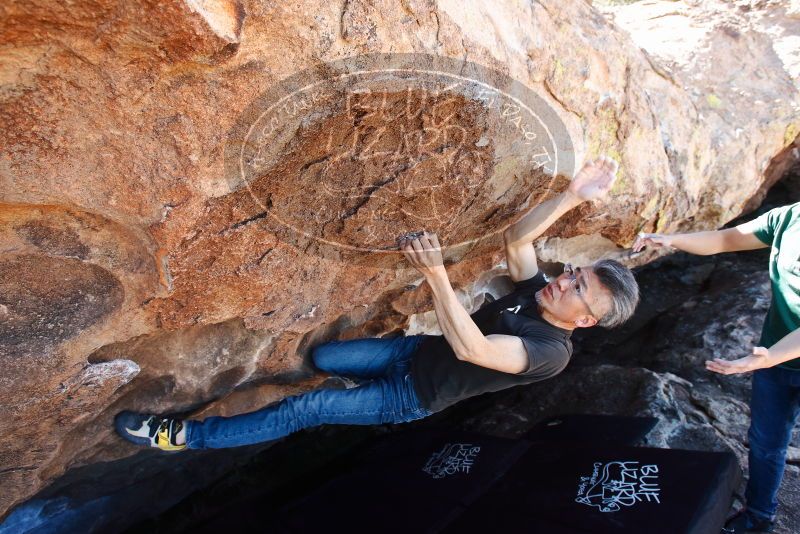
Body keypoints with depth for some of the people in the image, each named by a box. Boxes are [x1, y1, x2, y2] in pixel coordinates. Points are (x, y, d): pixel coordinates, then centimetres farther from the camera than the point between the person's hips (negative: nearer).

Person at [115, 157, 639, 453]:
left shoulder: (551, 351, -26)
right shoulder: (536, 292, -5)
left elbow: (469, 349, -41)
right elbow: (516, 236, -13)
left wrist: (437, 273, -53)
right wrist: (572, 196, -26)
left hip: (414, 400, -6)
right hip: (419, 349, 6)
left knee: (305, 410, -9)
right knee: (321, 356, 5)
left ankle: (186, 435, 7)